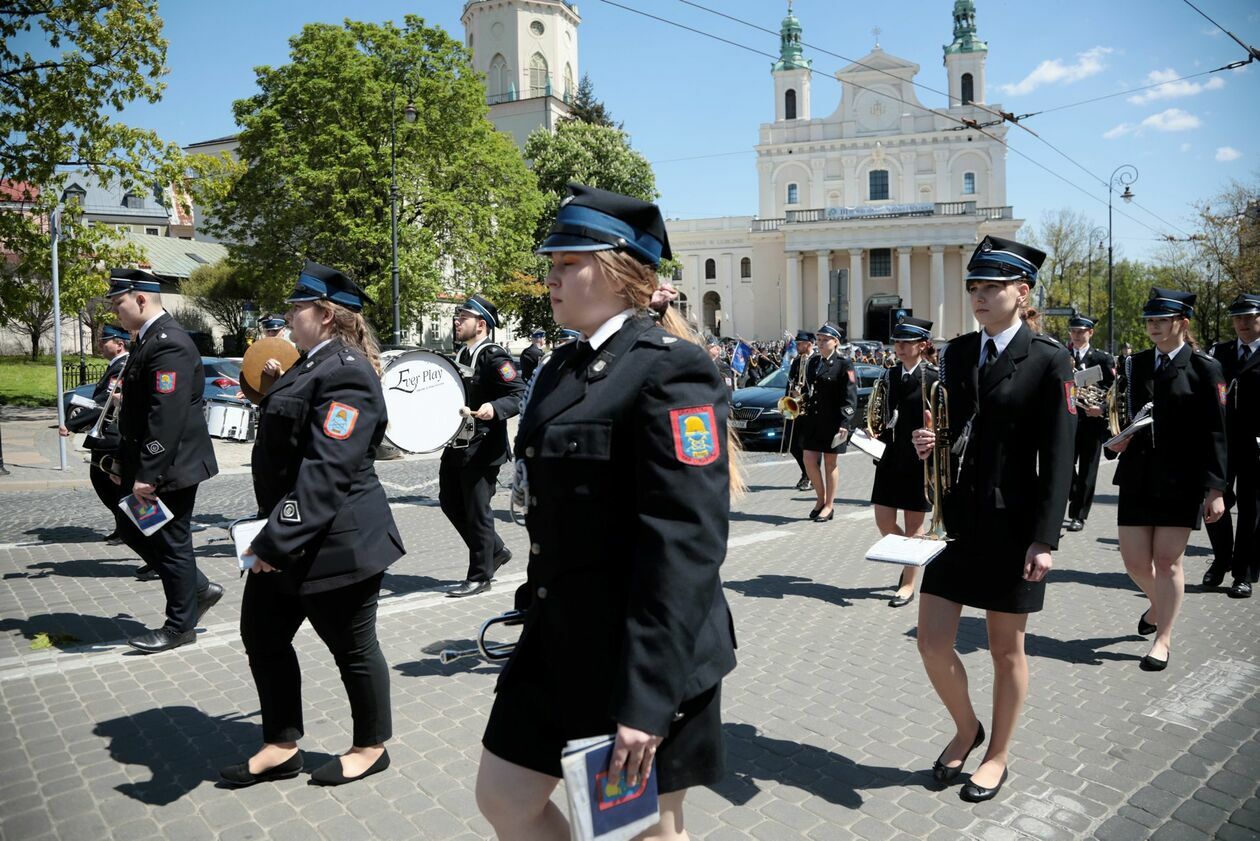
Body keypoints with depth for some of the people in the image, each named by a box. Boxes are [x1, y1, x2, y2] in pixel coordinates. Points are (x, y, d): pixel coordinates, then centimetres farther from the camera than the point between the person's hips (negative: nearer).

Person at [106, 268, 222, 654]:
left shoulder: (169, 343, -21)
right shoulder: (148, 340, 12)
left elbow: (167, 416, -26)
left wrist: (147, 473, -25)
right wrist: (126, 463, 19)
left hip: (171, 467, -10)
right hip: (148, 465, 10)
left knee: (172, 543, 2)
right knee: (131, 530, 19)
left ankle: (180, 626, 18)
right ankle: (199, 589, 29)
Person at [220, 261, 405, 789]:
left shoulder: (345, 372, -20)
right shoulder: (313, 363, 12)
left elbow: (326, 470, -27)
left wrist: (279, 539, -27)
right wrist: (271, 533, 20)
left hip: (335, 544, -10)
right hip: (286, 537, 10)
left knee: (353, 648, 7)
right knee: (263, 637, 17)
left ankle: (371, 747, 28)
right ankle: (281, 745, 33)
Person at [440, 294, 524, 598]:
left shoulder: (495, 357, -14)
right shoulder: (461, 354, 13)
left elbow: (521, 394, -20)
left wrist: (495, 408, -35)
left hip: (482, 449, -9)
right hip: (456, 445, 9)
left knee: (476, 511, 0)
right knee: (450, 503, 16)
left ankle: (480, 576, 15)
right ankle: (495, 551, 31)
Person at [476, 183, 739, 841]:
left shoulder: (671, 369, -17)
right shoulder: (562, 369, 10)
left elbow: (686, 542, -23)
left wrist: (647, 699, -24)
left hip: (647, 655, -8)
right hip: (559, 641, 8)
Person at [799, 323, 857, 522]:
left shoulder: (843, 364, -8)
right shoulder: (813, 361, 10)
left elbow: (850, 396, -11)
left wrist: (845, 423, -18)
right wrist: (803, 410, 10)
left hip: (832, 421, -5)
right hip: (812, 418, 6)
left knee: (830, 462, 5)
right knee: (809, 460, 4)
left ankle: (829, 506, 16)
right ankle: (821, 499, 23)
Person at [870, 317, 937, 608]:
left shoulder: (933, 379, -8)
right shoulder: (889, 375, 8)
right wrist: (877, 435, -1)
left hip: (920, 460, -5)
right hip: (891, 456, 5)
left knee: (913, 524, 5)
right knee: (883, 521, 6)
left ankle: (909, 584, 17)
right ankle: (910, 560, 32)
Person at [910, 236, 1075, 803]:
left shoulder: (1048, 361, -8)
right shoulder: (957, 353, 8)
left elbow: (1058, 459, -10)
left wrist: (1044, 539, -14)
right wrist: (927, 443, -7)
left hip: (1011, 527, -5)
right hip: (955, 520, 5)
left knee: (1006, 648, 11)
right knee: (932, 641, 5)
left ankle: (997, 756, 32)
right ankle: (966, 729, 33)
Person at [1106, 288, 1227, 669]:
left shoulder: (1204, 369, -3)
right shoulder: (1134, 364, 9)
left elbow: (1215, 434, -5)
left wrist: (1215, 489, -10)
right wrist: (1116, 441, -4)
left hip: (1181, 480, -4)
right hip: (1137, 476, 4)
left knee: (1167, 560, 1)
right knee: (1134, 560, 6)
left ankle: (1163, 639, 17)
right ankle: (1159, 604, 39)